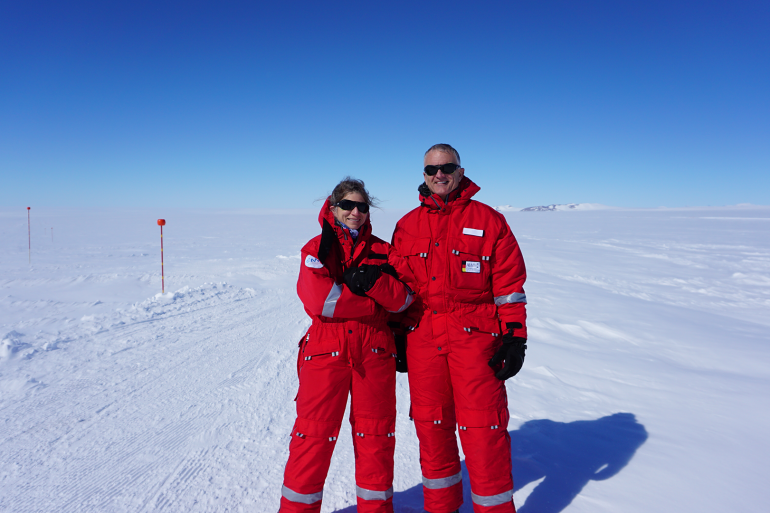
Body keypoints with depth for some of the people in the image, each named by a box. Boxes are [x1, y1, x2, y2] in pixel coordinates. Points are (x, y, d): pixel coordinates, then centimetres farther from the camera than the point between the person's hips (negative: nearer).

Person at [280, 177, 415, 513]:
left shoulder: (381, 251, 9)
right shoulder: (317, 249, 0)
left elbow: (402, 299, -4)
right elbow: (318, 301, -16)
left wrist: (370, 279, -21)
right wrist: (376, 299, -11)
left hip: (375, 353, 3)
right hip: (326, 350, -2)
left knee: (376, 434, 12)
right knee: (314, 434, 4)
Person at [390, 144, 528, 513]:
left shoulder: (488, 220, 2)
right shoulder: (407, 226, 11)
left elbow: (510, 284, 1)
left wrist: (515, 336, -4)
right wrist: (396, 337, 14)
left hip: (475, 337, -3)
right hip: (422, 340, 3)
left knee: (482, 428, -1)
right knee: (430, 425, 12)